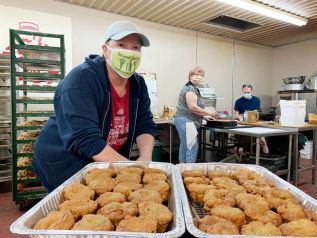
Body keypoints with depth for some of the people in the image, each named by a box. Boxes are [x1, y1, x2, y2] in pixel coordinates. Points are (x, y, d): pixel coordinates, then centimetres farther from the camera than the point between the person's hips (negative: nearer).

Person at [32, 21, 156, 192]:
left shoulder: (138, 84, -3)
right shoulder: (81, 79, -23)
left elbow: (145, 126, -3)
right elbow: (86, 139, -31)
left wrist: (145, 158, -22)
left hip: (108, 165, 6)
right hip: (64, 164, -5)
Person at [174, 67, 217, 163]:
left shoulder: (194, 88, 20)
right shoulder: (190, 88, -13)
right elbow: (193, 107, -22)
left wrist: (206, 115, 17)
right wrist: (209, 113, -14)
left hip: (183, 120, 11)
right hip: (186, 121, -11)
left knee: (184, 146, 13)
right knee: (192, 146, -8)